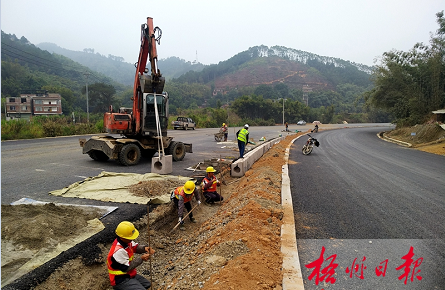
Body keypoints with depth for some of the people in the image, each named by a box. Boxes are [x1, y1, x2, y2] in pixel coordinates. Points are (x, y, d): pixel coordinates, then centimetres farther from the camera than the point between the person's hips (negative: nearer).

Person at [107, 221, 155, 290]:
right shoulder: (119, 251, -31)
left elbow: (135, 247, 9)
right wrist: (141, 258, -21)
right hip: (120, 280, -9)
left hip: (128, 274, 9)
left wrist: (144, 248, -12)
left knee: (147, 284, 18)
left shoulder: (125, 240, -6)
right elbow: (126, 268, -24)